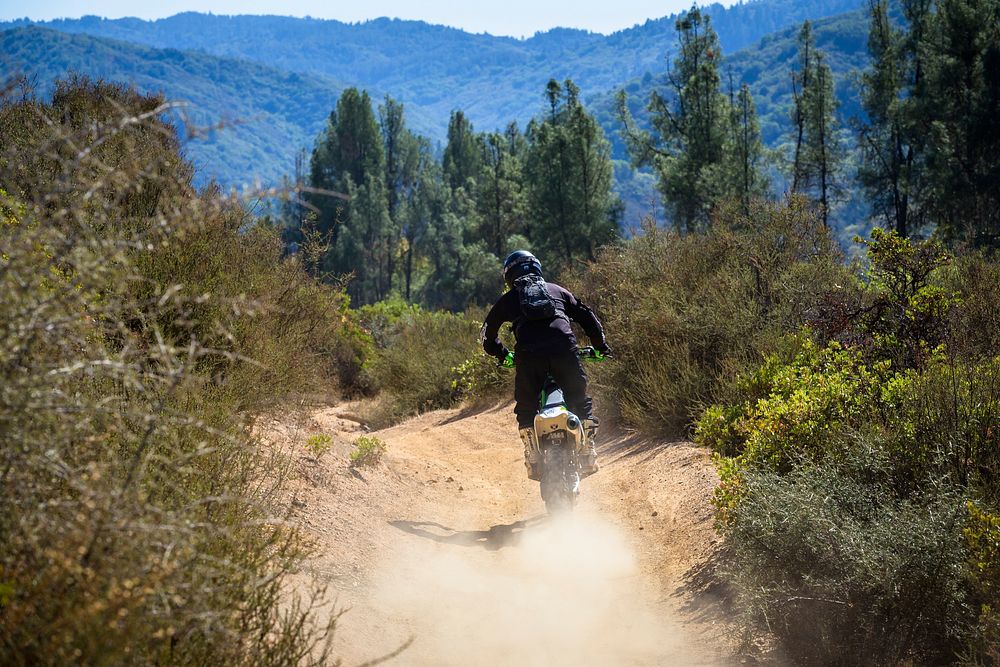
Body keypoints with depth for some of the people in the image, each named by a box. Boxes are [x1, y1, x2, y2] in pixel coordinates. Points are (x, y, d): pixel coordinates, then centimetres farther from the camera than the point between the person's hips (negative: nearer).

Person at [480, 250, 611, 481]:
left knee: (526, 409, 15)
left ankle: (534, 461, 6)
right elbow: (586, 316, 25)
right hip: (564, 348, 1)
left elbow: (487, 333, 27)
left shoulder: (508, 299, 24)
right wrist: (600, 345, 36)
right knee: (581, 402, 16)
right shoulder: (557, 290, 27)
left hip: (528, 355, -1)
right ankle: (588, 454, 6)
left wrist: (502, 354, 42)